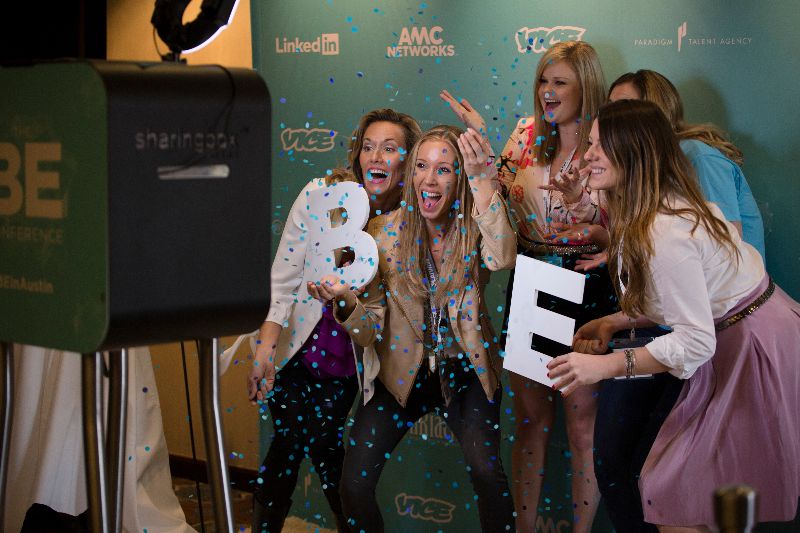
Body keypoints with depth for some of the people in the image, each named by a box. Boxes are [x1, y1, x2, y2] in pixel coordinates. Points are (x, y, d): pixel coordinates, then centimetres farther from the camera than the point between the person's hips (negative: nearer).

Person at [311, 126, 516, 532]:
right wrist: (344, 302, -29)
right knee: (354, 484, -12)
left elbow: (502, 259, -31)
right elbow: (369, 330, -7)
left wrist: (482, 180, -38)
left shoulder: (474, 229, -6)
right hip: (401, 373, 1)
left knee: (487, 472, -23)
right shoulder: (384, 232, -5)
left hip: (463, 373, -1)